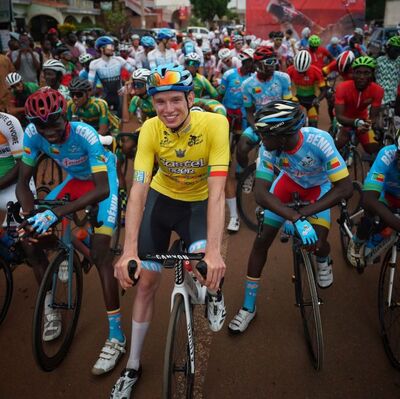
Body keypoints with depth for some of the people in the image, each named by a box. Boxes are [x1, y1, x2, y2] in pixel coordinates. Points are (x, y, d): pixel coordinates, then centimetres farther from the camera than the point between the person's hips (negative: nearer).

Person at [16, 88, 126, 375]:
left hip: (102, 182, -5)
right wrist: (30, 216, -34)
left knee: (99, 253, -21)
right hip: (74, 181, 6)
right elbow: (23, 181, -15)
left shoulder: (85, 134, -34)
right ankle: (51, 308, 15)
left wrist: (55, 214, -47)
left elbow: (102, 189, -39)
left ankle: (116, 334, -11)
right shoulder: (33, 134, -21)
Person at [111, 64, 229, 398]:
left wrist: (214, 252, -42)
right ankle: (133, 367, 23)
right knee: (146, 281, 3)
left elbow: (217, 190, -33)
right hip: (162, 199, 2)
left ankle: (213, 294, 13)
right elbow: (138, 189, -28)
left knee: (206, 265, -28)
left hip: (198, 204, -1)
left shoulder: (214, 124, -28)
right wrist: (129, 251, -38)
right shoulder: (150, 130, -22)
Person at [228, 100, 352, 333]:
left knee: (316, 244, -16)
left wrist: (304, 213, -42)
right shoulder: (268, 148, -32)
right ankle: (248, 307, 8)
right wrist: (295, 218, -50)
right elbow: (260, 193, -37)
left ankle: (324, 262, 26)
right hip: (289, 181, 2)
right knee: (261, 240, -7)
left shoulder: (319, 141, -39)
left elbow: (345, 188, -37)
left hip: (319, 186, -1)